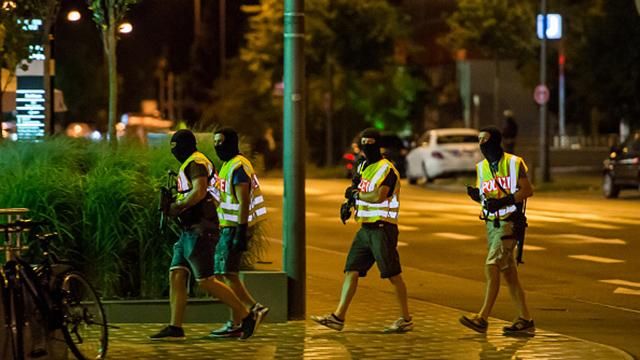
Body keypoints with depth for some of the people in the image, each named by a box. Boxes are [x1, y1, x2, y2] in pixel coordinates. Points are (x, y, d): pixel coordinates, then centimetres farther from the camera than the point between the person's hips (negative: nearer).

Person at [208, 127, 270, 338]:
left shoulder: (238, 167, -16)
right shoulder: (228, 165, 17)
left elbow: (243, 202, -21)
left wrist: (241, 233, -25)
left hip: (235, 228, -10)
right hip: (228, 227, 10)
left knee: (227, 273, -7)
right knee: (220, 273, 11)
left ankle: (235, 324, -2)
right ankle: (254, 308, 14)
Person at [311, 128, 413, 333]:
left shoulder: (387, 169, -13)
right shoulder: (363, 167, 15)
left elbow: (379, 196, -25)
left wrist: (355, 194, -11)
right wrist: (349, 203, 8)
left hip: (382, 228, -9)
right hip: (365, 228, 9)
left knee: (393, 275, -1)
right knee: (351, 271, 3)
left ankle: (406, 320, 10)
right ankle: (338, 317, 4)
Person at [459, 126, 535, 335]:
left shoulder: (514, 163, -7)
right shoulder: (481, 167, 12)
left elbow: (527, 190, -8)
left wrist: (503, 201, -20)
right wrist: (474, 194, -5)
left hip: (509, 223, -7)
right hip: (491, 223, 7)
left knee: (492, 266, -16)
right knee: (507, 272, 8)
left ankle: (483, 318, -18)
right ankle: (525, 320, 14)